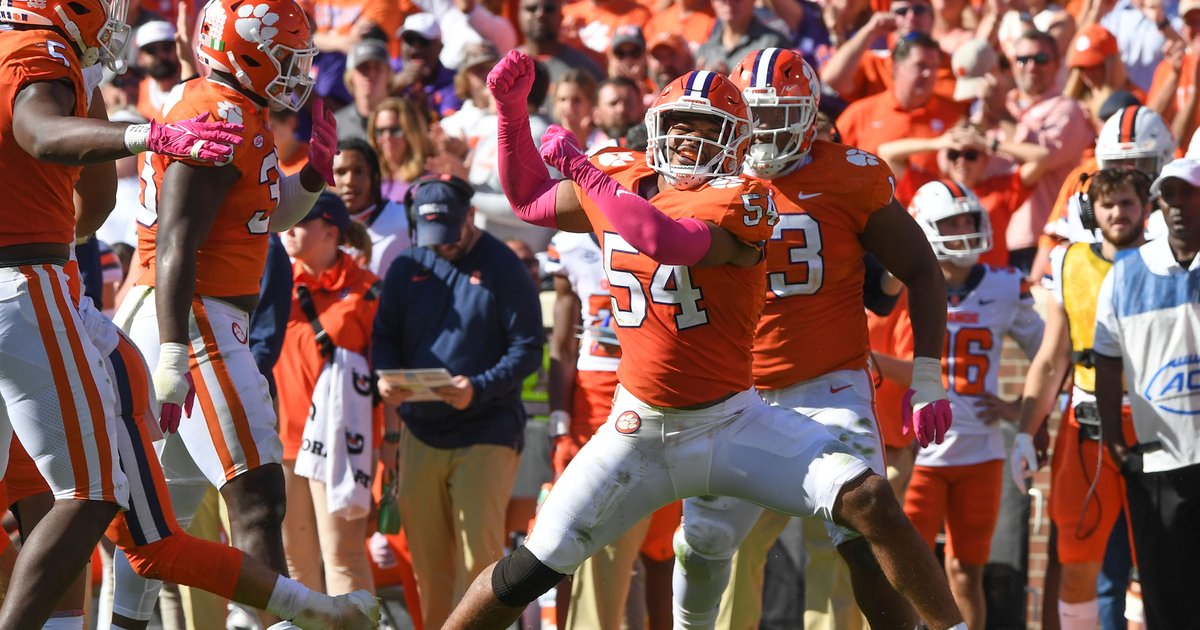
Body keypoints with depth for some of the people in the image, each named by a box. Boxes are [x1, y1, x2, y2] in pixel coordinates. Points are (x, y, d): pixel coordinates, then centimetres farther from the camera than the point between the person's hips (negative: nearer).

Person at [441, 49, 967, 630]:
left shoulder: (740, 199, -16)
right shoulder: (620, 179, 2)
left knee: (868, 501, -18)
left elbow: (667, 241, -35)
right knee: (530, 571, 2)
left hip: (733, 422, -3)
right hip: (640, 430, 4)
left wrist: (582, 171, -30)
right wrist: (510, 106, 8)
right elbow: (529, 200, 18)